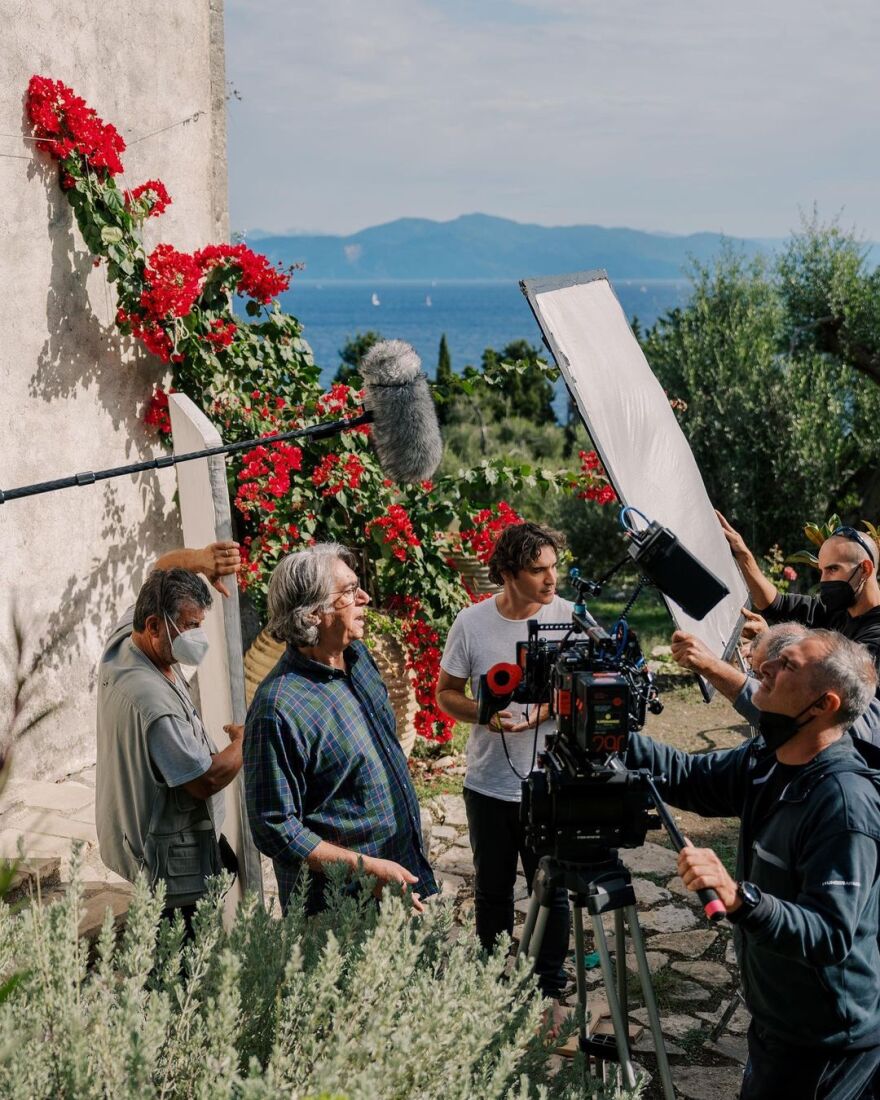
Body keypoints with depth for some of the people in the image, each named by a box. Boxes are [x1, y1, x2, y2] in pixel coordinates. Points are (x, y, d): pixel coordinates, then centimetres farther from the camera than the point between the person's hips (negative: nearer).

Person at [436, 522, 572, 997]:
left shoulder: (568, 616, -9)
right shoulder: (471, 623, -7)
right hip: (488, 784, 1)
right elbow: (446, 693, 2)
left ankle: (550, 987, 26)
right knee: (492, 889, 16)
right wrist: (483, 716, -18)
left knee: (551, 889, 8)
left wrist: (546, 712, -21)